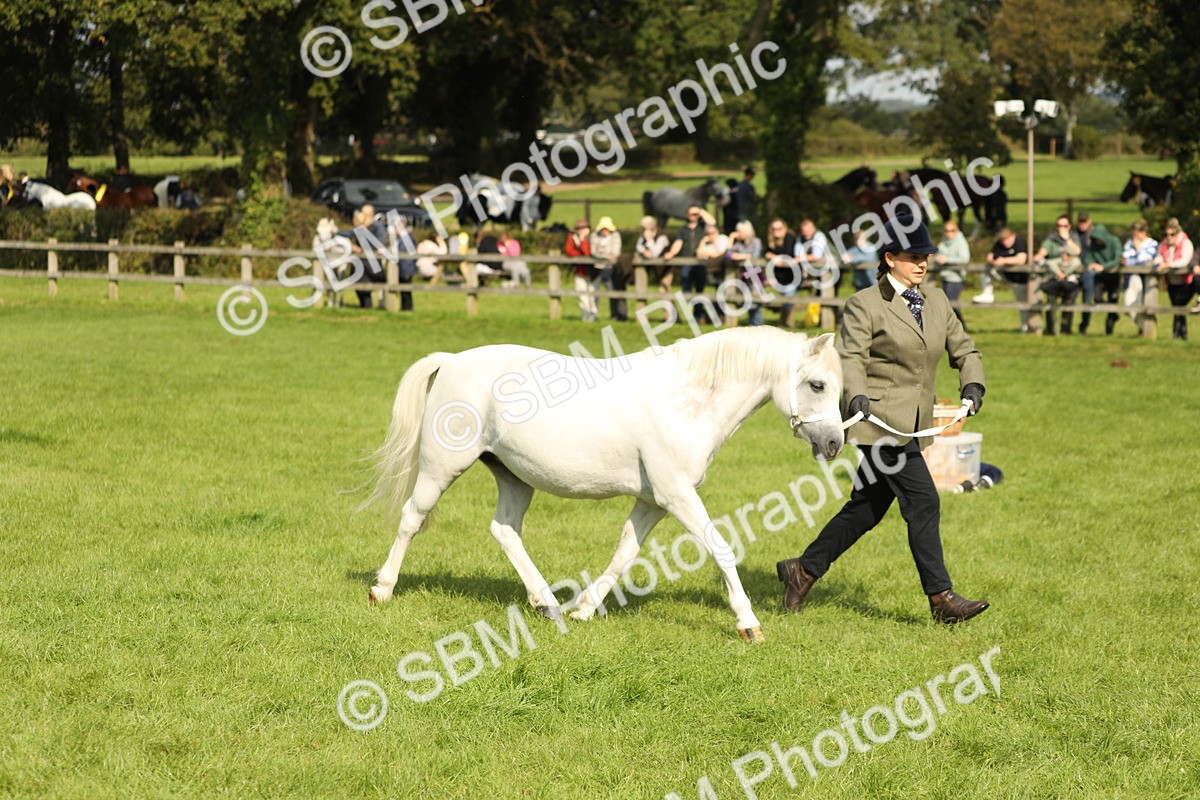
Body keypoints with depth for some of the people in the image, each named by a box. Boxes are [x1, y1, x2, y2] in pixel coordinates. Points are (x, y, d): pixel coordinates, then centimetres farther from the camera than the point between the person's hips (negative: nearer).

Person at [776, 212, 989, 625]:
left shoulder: (936, 301, 15)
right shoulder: (865, 305, -5)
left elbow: (963, 349, 17)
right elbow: (849, 355, -13)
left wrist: (972, 385, -3)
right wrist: (856, 396, -31)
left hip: (915, 426, 8)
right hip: (881, 421, -8)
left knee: (867, 509, 12)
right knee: (922, 502, -13)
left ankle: (803, 571, 25)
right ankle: (941, 598, -9)